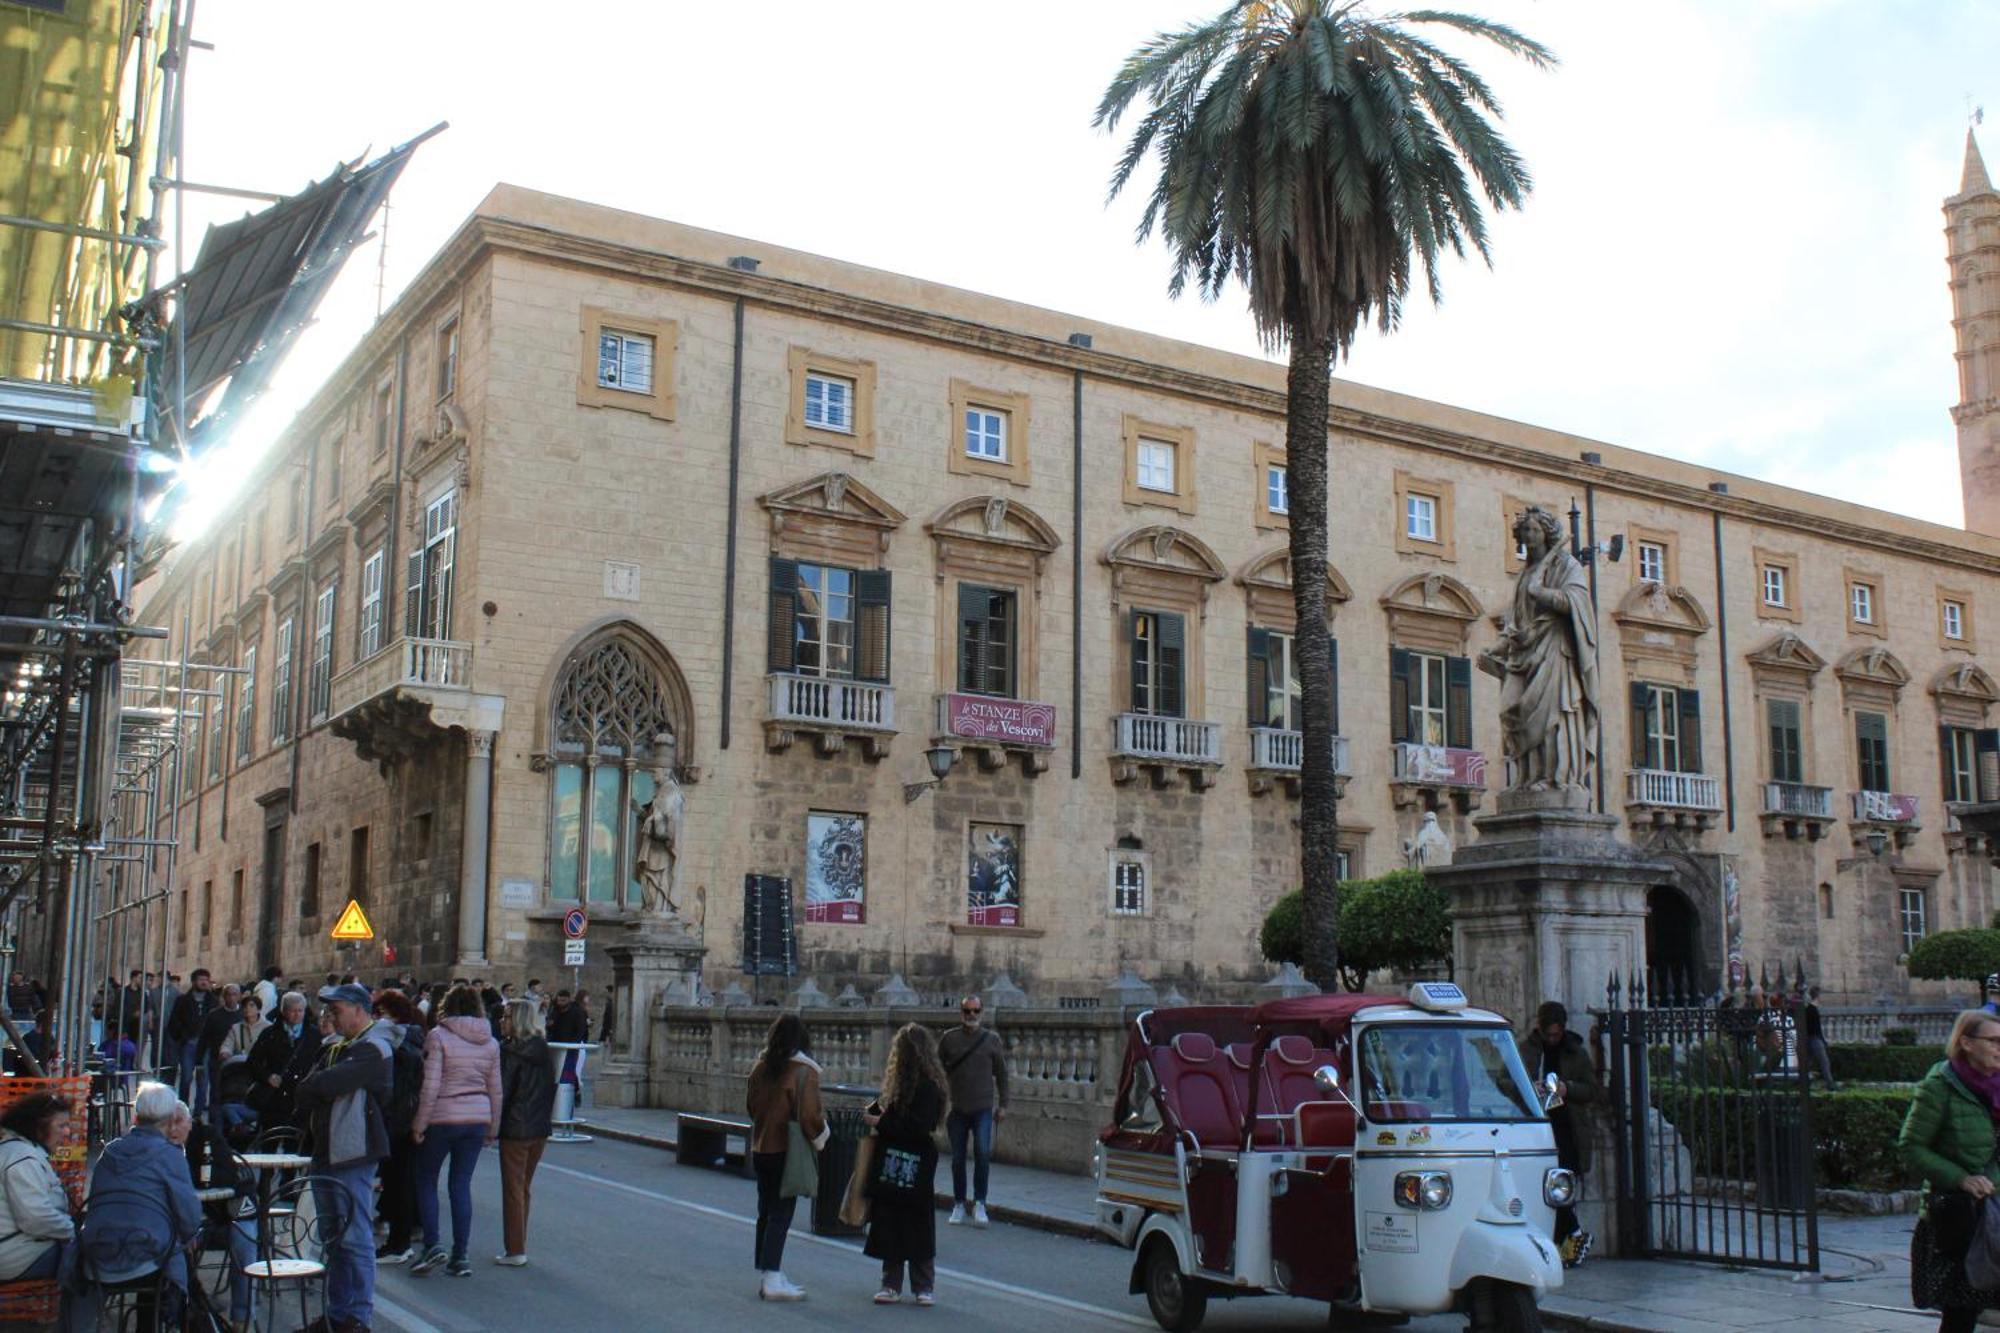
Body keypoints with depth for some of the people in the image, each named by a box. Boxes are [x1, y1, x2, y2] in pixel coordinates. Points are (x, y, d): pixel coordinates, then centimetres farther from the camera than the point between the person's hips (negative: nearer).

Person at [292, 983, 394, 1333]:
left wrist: (312, 1088, -4)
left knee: (355, 1239, -6)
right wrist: (322, 1093, -7)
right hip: (327, 1153, 10)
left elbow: (325, 1085, -23)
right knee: (334, 1241, 15)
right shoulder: (336, 1048, 18)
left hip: (353, 1158, -10)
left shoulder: (372, 1049, -12)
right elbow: (303, 1095, 12)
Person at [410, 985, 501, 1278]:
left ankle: (432, 1245, 0)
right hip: (478, 1118, 4)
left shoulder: (438, 1036, -8)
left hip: (443, 1118, -4)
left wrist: (420, 1124, -6)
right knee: (462, 1185, 9)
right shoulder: (490, 1042, 7)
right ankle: (460, 1256, 7)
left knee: (426, 1180, 12)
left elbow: (431, 1086, -13)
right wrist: (493, 1129, 17)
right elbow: (495, 1089, 10)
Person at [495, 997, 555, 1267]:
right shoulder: (544, 1052, 6)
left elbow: (501, 1091, -13)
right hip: (540, 1129, 6)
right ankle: (519, 1246, 22)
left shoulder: (509, 1051, -13)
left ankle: (515, 1251, 5)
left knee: (513, 1190, 2)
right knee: (525, 1187, 16)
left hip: (515, 1129, -6)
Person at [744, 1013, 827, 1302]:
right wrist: (821, 1136, 0)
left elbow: (750, 1105, 12)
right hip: (786, 1150, -6)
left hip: (760, 1147, 6)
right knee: (781, 1213, -2)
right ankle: (771, 1278, -5)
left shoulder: (760, 1066, 3)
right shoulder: (804, 1071, -15)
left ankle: (766, 1273, 22)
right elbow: (809, 1115, -17)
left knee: (766, 1212, 15)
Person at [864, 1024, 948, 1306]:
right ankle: (891, 1285, 17)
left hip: (916, 1164, -8)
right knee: (888, 1226, 9)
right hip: (891, 1161, 8)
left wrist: (881, 1122, -17)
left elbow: (920, 1125, -22)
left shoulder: (927, 1084, -16)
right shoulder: (900, 1079, 11)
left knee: (919, 1227, 2)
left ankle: (924, 1286, 13)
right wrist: (876, 1111, -1)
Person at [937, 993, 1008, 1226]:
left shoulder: (991, 1039, 2)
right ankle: (959, 1205, 20)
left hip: (983, 1108, -1)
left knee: (983, 1152, -16)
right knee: (958, 1159, 6)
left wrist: (1002, 1104, 7)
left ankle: (980, 1203, -4)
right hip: (957, 1109, 1)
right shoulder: (949, 1039, 2)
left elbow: (1001, 1073, 9)